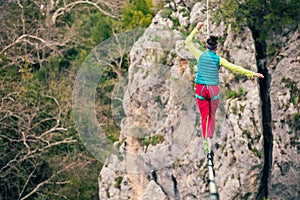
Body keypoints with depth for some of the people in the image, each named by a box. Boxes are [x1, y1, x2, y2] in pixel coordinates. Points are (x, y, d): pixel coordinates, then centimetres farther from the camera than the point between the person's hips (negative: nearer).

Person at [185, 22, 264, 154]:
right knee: (212, 114, 17)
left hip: (201, 88, 0)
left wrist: (196, 29, 12)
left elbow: (188, 43, 6)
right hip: (214, 89, 0)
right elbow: (235, 68, -9)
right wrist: (251, 73, -5)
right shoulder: (219, 60, -7)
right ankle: (209, 136, 15)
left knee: (204, 115, 4)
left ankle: (207, 139, -11)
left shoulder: (200, 55, -5)